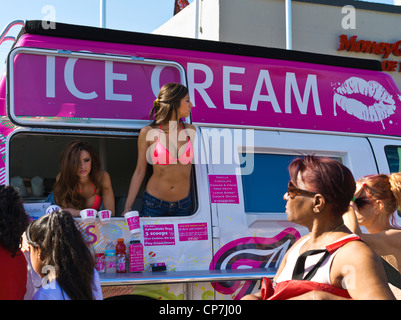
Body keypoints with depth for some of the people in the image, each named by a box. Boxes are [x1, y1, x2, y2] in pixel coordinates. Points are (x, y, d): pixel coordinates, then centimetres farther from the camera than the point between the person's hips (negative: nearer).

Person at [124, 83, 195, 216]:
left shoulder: (190, 131, 3)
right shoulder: (148, 132, -5)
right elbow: (139, 171, 0)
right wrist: (127, 208, -2)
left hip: (183, 206, 3)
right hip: (154, 204, -3)